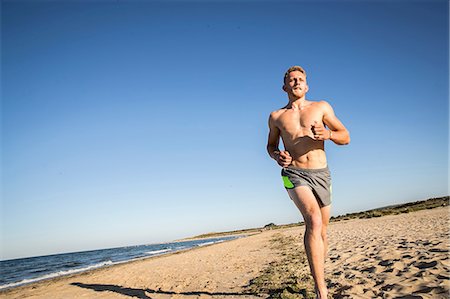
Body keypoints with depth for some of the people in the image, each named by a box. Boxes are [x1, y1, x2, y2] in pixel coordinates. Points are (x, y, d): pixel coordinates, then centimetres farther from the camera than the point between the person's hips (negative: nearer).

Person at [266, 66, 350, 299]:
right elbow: (271, 145, 20)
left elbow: (346, 137, 7)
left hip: (321, 175, 3)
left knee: (321, 230, 13)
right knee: (314, 221, -27)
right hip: (294, 174, -2)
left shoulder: (321, 107, 6)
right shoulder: (276, 116, 8)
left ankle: (320, 277, 37)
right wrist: (277, 156, -4)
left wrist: (328, 134, -16)